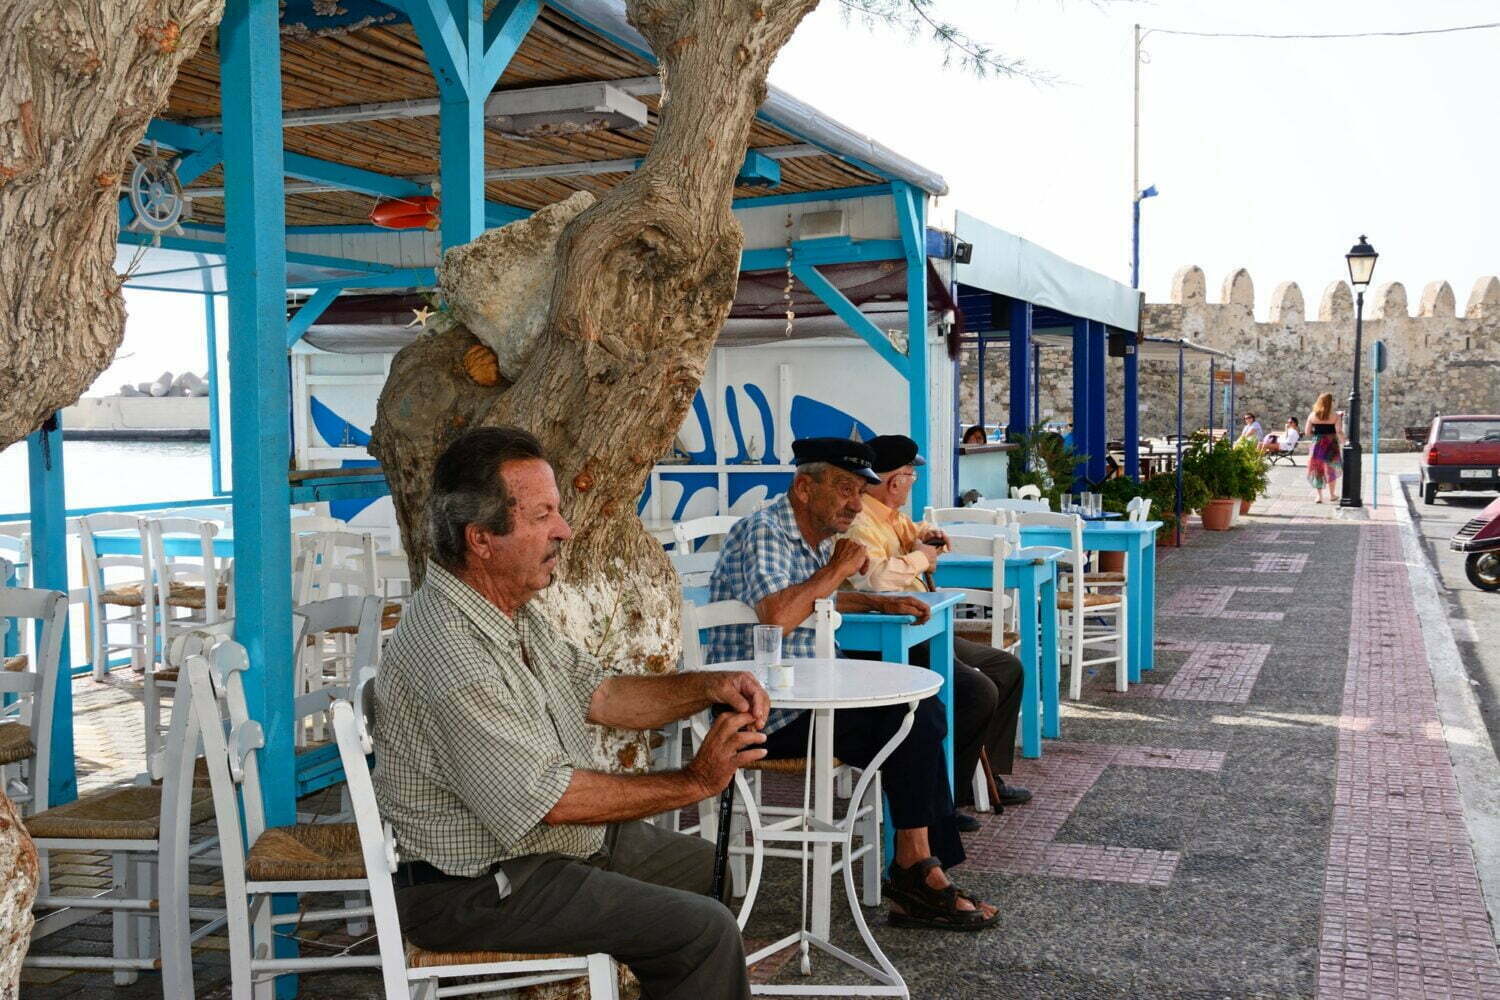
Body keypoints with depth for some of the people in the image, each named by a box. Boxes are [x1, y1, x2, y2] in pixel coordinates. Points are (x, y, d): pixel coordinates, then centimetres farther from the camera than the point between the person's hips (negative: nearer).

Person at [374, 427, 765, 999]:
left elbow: (596, 695, 10)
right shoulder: (451, 656, -29)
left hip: (561, 839, 10)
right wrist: (693, 782, -18)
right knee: (704, 930, -16)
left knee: (719, 870, 16)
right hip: (477, 889, -10)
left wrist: (708, 687, -5)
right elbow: (550, 797, -27)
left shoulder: (514, 610, 5)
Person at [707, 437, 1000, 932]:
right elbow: (777, 613, -35)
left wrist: (879, 602, 18)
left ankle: (922, 870, 0)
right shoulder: (763, 533, -17)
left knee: (925, 710, 3)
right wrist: (838, 568, -20)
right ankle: (915, 868, -3)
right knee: (910, 720, -16)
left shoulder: (820, 539, 14)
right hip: (763, 713, -10)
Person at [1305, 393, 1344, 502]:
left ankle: (1318, 496, 0)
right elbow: (1339, 432, -14)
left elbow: (1307, 433, -1)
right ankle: (1331, 495, 24)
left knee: (1316, 471, 8)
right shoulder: (1335, 416, -8)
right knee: (1332, 470, 17)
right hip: (1331, 445, -1)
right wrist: (1342, 442, 1)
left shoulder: (1312, 416, -2)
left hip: (1317, 444, 1)